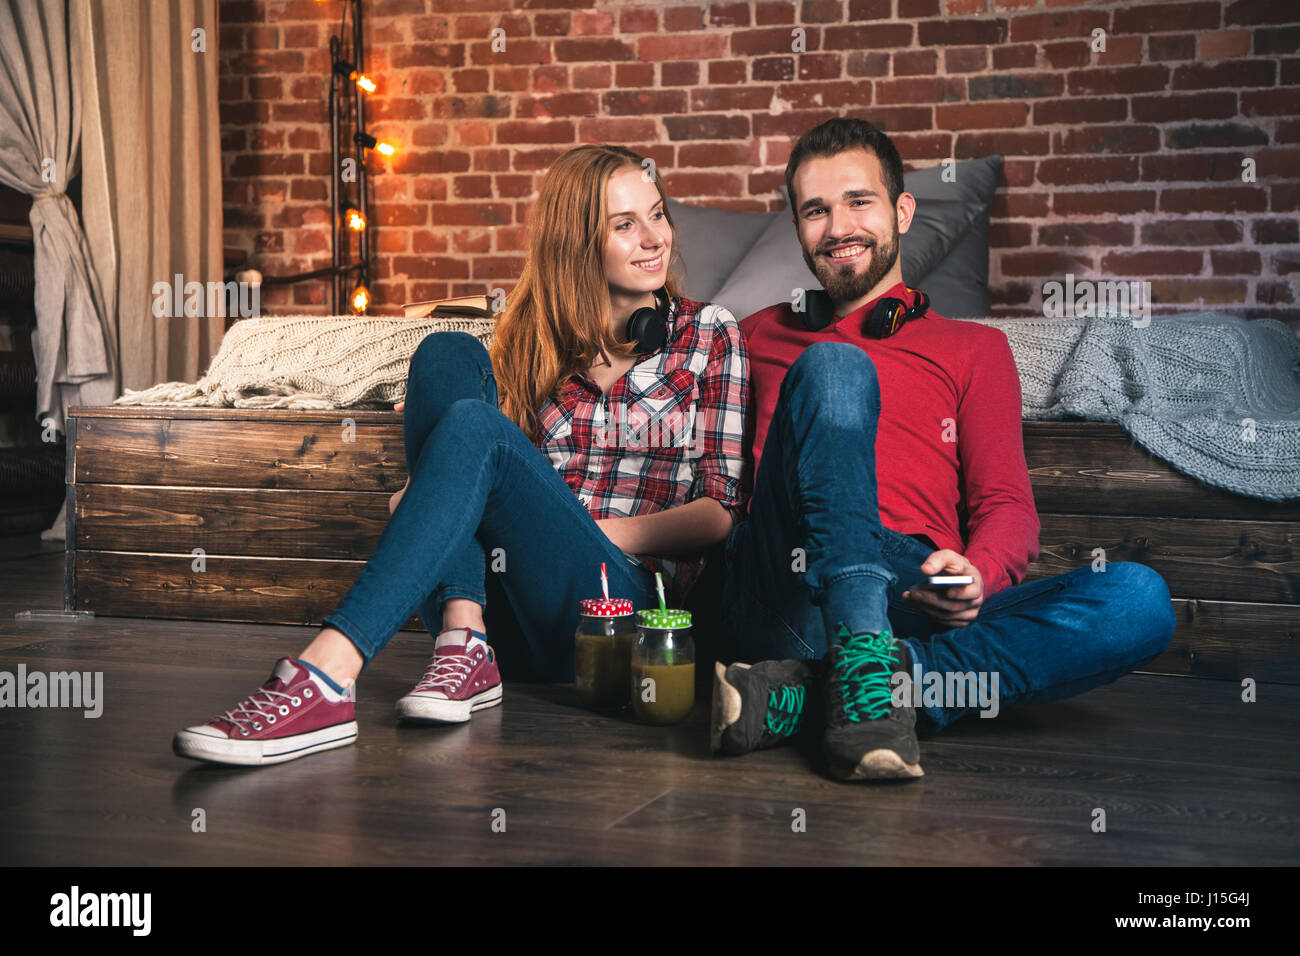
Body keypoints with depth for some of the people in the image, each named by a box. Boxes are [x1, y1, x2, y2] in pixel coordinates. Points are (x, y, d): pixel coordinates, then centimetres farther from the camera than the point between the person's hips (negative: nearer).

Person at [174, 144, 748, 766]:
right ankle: (463, 641, -29)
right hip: (504, 618, 3)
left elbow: (721, 513, 6)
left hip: (625, 603, -3)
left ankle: (326, 678, -42)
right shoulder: (531, 337, 20)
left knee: (475, 426, -27)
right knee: (448, 355, -14)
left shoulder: (710, 335, 13)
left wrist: (593, 531, -8)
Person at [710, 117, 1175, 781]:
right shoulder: (760, 338, 28)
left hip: (922, 601, 2)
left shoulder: (975, 348, 26)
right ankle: (862, 662, -40)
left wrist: (977, 573, -10)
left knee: (1141, 600, -24)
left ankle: (806, 691, -33)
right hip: (799, 590, -1)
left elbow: (1008, 507, 14)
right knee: (834, 368, -22)